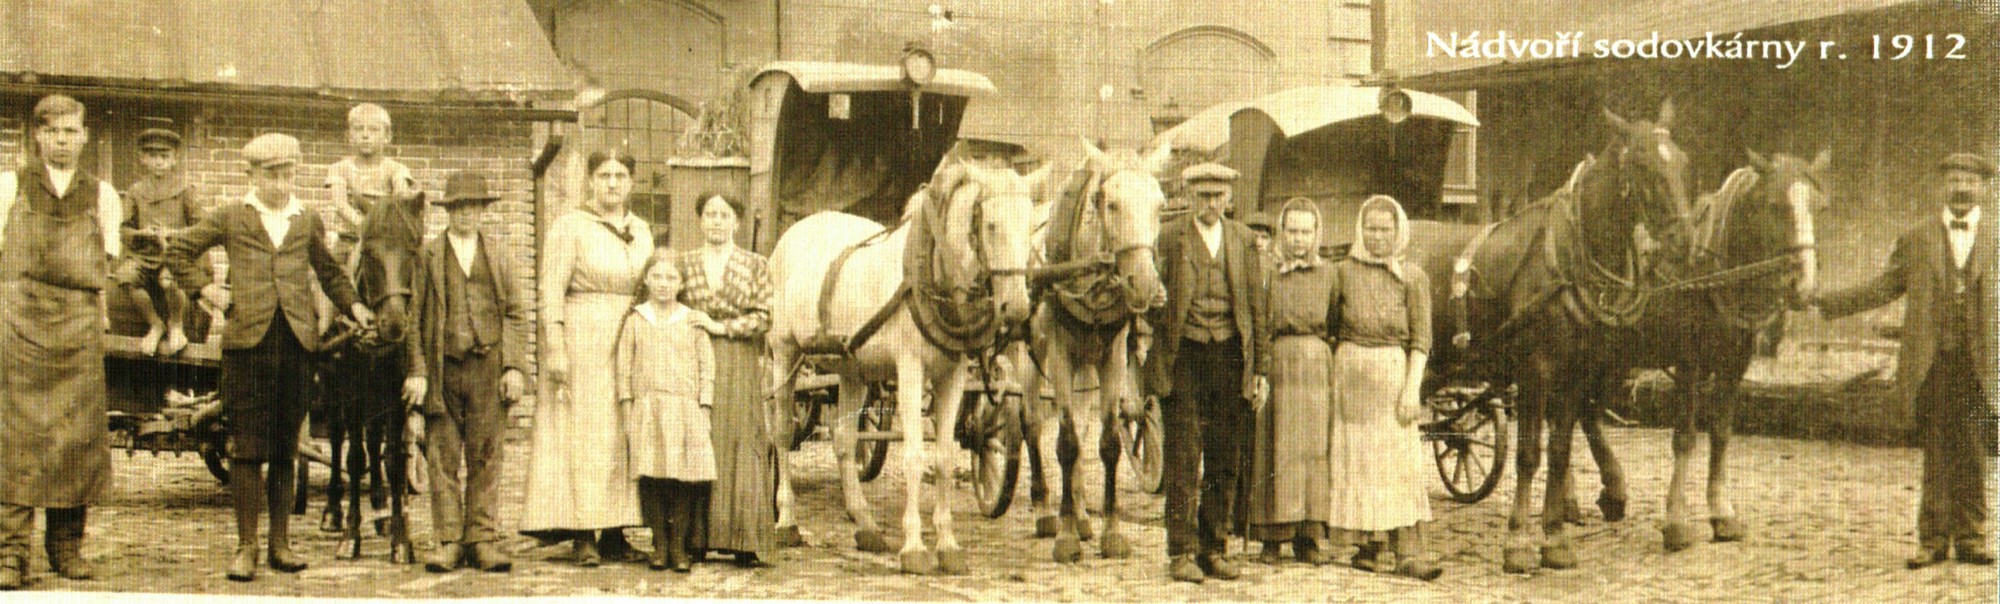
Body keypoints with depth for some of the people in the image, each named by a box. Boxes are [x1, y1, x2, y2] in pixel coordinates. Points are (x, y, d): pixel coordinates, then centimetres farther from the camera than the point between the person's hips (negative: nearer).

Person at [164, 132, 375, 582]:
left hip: (297, 343, 2)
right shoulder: (231, 219, 7)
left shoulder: (308, 223, 14)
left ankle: (281, 544, 14)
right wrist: (206, 289, 2)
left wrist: (354, 306, 11)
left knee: (285, 448, 7)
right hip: (248, 342, -2)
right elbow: (178, 252, 13)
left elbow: (330, 273, 25)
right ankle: (246, 546, 2)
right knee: (247, 447, -4)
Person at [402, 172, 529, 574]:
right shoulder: (429, 255, 8)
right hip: (442, 369, -1)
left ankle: (482, 540, 5)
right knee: (443, 459, 0)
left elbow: (516, 314, 12)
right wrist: (416, 371, -4)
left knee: (486, 457, 1)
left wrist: (515, 366, 0)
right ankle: (449, 541, 5)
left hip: (488, 367, 1)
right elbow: (414, 315, 5)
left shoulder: (496, 255, 14)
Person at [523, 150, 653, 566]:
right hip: (582, 341, -6)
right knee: (582, 435, -6)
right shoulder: (569, 227, -4)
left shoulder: (641, 231, 14)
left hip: (632, 342, 6)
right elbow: (551, 293, -9)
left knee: (625, 436, 4)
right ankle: (583, 536, -4)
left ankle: (614, 533, 9)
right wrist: (555, 350, -16)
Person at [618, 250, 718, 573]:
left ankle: (679, 545, 3)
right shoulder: (635, 322, 10)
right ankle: (660, 543, 7)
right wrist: (627, 406, 3)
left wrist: (705, 406, 0)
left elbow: (706, 365, 8)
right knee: (652, 479, -3)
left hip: (686, 409, 0)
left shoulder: (692, 322, 8)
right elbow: (624, 367, 10)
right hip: (648, 409, 1)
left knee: (686, 478, -6)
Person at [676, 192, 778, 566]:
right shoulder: (684, 265, 12)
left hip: (740, 370, -1)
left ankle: (746, 541, -4)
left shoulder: (755, 265, 8)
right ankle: (696, 539, 3)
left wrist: (720, 327, -10)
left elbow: (763, 317, 0)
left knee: (743, 446, -6)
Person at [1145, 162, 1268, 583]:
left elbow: (1256, 304, 11)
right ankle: (1181, 552, 1)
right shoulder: (1169, 238, 2)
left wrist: (1260, 366, 8)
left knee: (1225, 461, 6)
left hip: (1230, 356, 3)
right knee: (1184, 459, -4)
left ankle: (1215, 549, 15)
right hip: (1183, 355, -3)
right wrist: (1162, 329, -11)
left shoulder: (1243, 239, 10)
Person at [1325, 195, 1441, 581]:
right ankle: (1372, 545, 14)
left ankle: (1407, 551, -10)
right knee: (1356, 461, 5)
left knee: (1401, 460, -7)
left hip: (1393, 371, -2)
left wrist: (1412, 389, -11)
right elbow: (1329, 327, 10)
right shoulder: (1344, 272, 7)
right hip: (1350, 371, 2)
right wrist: (1332, 373, 1)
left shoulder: (1413, 277, 2)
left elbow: (1421, 340, -1)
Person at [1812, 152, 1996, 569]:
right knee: (1936, 454, 4)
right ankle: (1933, 538, 11)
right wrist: (1826, 304, 4)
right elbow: (1883, 288, 11)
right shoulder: (1916, 239, 10)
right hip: (1932, 364, 0)